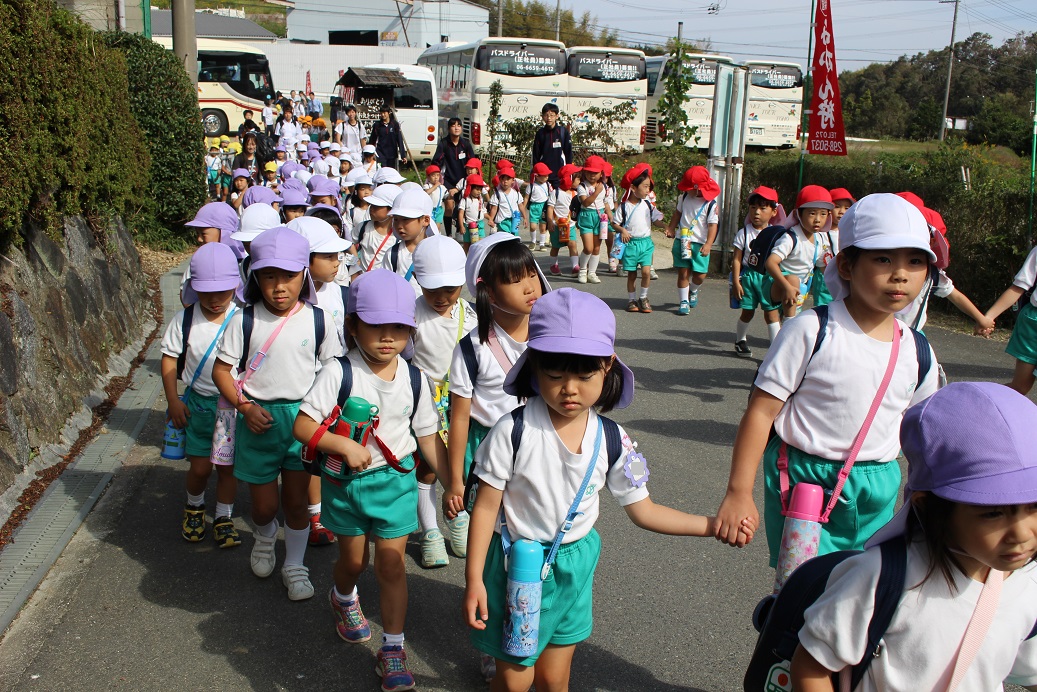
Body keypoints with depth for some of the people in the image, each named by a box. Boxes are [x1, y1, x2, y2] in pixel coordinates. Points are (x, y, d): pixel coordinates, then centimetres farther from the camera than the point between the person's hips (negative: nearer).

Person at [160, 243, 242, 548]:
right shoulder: (185, 319, -7)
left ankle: (223, 518, 26)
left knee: (229, 464, 8)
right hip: (199, 403, 1)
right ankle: (194, 506, 38)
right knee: (200, 466, 8)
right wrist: (173, 400, -2)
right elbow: (169, 358, 2)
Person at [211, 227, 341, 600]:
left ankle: (294, 566, 31)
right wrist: (245, 407, -12)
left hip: (303, 418, 0)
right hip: (258, 419, 0)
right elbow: (221, 370, -1)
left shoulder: (317, 320, -5)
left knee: (296, 502, 9)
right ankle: (264, 540, 46)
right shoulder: (245, 320, -6)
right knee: (264, 505, 11)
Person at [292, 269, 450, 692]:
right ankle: (343, 598, 54)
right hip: (346, 482, -1)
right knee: (353, 559, 18)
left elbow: (428, 436, 2)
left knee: (392, 564, 3)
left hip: (395, 480, 1)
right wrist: (344, 446, -31)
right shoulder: (339, 372, -15)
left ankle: (393, 649, 18)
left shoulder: (414, 379, -6)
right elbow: (303, 425, -17)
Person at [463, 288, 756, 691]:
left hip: (574, 564, 3)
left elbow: (642, 510, 0)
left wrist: (711, 525, -7)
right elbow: (486, 508, -13)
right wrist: (474, 580, -12)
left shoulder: (612, 441, -10)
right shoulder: (514, 432, -21)